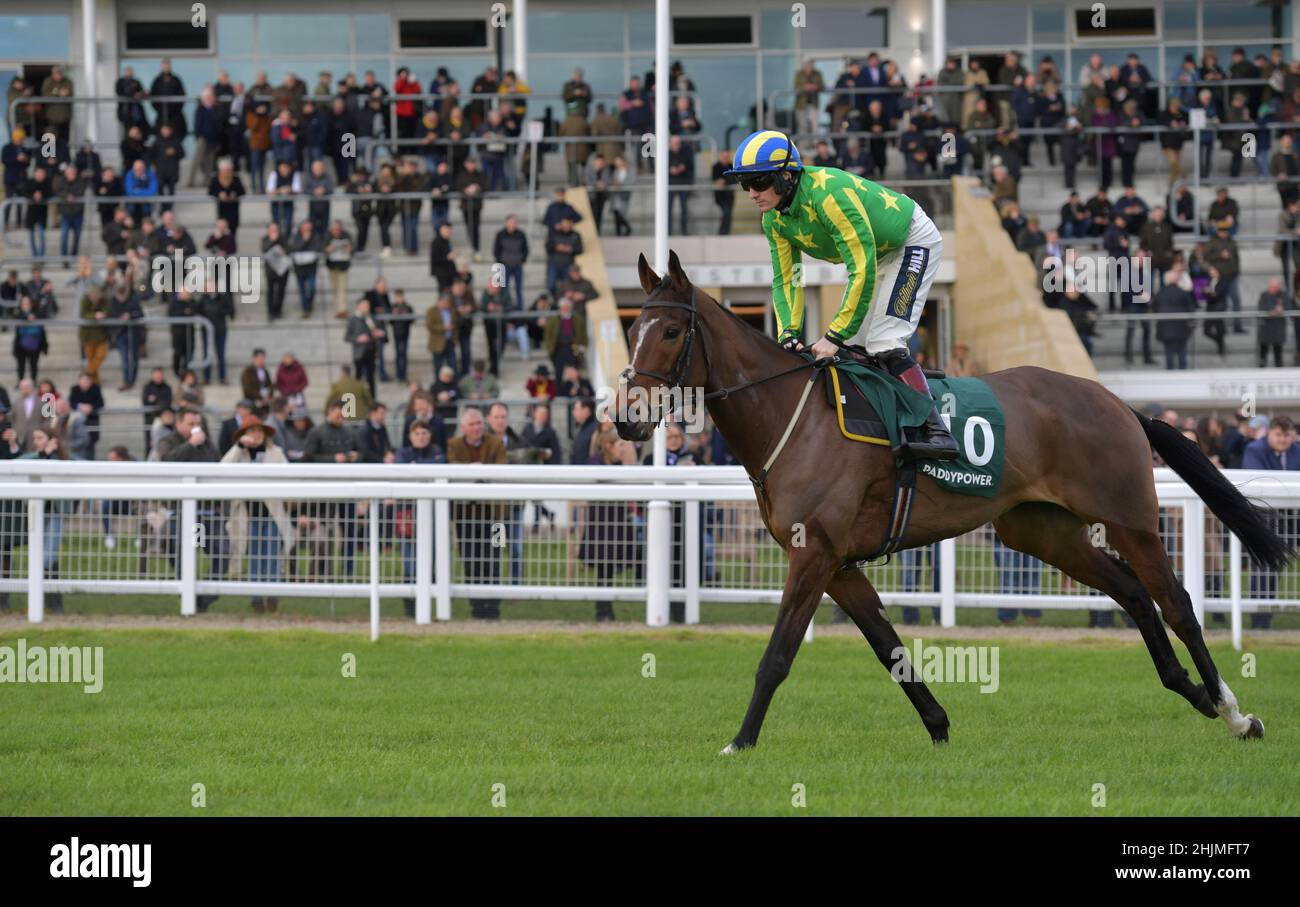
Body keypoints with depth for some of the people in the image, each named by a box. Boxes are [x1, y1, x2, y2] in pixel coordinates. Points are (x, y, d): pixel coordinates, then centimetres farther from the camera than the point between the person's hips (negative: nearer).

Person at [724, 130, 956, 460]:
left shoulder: (829, 194, -37)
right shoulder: (774, 219, -10)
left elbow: (862, 272, -37)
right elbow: (784, 279, -5)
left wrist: (835, 336, -35)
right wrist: (789, 334, -21)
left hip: (913, 243, -9)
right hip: (875, 253, 9)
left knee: (883, 340, -22)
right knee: (849, 347, 5)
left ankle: (934, 431, -22)